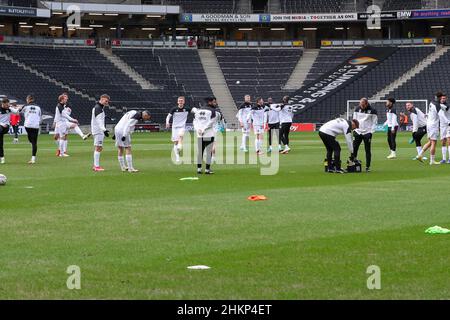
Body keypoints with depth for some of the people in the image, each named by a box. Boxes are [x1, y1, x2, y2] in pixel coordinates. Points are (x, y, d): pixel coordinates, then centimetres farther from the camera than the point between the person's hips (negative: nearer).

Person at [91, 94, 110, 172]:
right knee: (98, 148, -11)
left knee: (99, 148, 13)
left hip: (99, 131, 11)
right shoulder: (98, 108, -14)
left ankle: (95, 165, 16)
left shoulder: (100, 107, 19)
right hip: (98, 131, -11)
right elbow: (99, 121, -26)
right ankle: (96, 166, -13)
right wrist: (104, 130, -34)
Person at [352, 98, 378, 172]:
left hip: (367, 133, -3)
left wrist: (371, 132, -11)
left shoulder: (372, 111, -6)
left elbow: (374, 122, -3)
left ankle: (367, 167, 5)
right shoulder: (357, 109, 6)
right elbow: (354, 120, 13)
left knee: (368, 150, 0)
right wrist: (354, 130, 4)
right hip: (358, 132, 3)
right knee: (354, 149, -2)